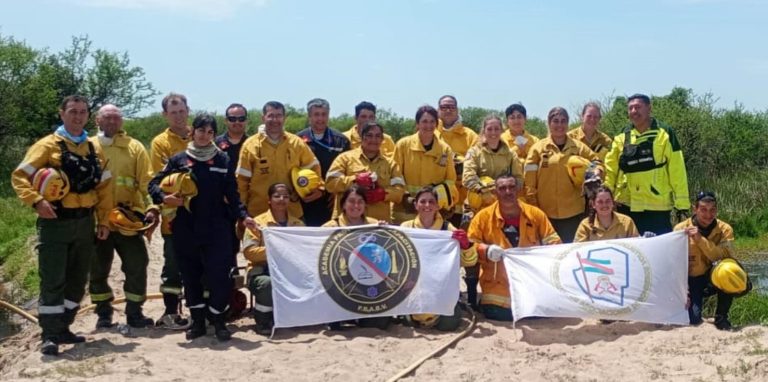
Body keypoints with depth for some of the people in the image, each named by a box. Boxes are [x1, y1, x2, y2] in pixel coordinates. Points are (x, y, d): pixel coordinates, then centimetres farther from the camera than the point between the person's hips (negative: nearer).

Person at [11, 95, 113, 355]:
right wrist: (36, 201, -22)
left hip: (85, 223, 5)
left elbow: (105, 186, 12)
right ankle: (50, 336, 1)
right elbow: (19, 176, -7)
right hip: (55, 222, -5)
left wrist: (103, 220, 6)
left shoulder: (94, 149, 11)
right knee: (52, 281, -5)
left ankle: (62, 328, 25)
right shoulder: (47, 145, -3)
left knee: (78, 280, 12)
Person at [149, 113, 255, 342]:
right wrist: (163, 198, -13)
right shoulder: (179, 159, 6)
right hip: (185, 230, 1)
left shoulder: (223, 159, 7)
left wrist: (243, 215, -7)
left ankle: (218, 321, 10)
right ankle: (197, 321, 22)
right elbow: (154, 183, 7)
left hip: (217, 228, -1)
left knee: (220, 275, -6)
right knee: (190, 276, 8)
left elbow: (232, 194, 6)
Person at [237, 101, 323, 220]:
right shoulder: (250, 145, -1)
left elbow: (313, 168, 14)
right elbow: (242, 180, 2)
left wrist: (317, 188, -1)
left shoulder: (297, 143, 3)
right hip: (258, 213, -2)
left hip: (292, 212, 2)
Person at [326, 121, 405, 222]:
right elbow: (330, 183, -2)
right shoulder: (346, 158, 6)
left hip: (380, 222, 2)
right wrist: (355, 180, -14)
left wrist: (383, 194, -14)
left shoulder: (390, 163, 15)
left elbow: (399, 191, 7)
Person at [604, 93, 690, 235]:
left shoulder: (665, 134, -1)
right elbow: (610, 170, 6)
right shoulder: (622, 137, 9)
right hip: (626, 207, 3)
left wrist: (682, 206, -6)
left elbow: (677, 173, -3)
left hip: (657, 208, -3)